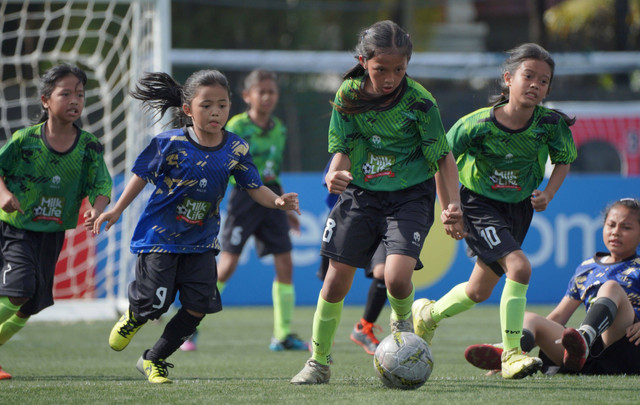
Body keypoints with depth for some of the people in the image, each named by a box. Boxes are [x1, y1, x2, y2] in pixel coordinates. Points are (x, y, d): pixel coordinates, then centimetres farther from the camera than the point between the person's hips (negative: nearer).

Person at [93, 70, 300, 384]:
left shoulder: (236, 149, -6)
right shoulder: (170, 143, -15)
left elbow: (254, 188, -3)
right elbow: (143, 175, -2)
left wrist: (277, 201, -23)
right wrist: (116, 211, 1)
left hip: (200, 240, 3)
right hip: (160, 236, -3)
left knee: (199, 305, -6)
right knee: (155, 303, -9)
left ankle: (154, 360, 13)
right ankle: (133, 317, 31)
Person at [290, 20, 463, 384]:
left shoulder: (419, 101, -15)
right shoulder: (349, 95, -7)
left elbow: (443, 156, -8)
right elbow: (343, 150, 2)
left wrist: (453, 202, -20)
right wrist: (335, 174, -20)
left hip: (410, 195, -3)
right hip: (360, 192, 3)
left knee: (397, 277, -22)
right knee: (336, 280, 2)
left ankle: (402, 319, 15)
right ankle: (319, 363, 19)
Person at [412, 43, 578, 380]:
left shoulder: (551, 124, -17)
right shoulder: (479, 124, -25)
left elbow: (563, 160, 3)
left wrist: (548, 193, -14)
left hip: (519, 207, 5)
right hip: (478, 204, -5)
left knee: (480, 291, 13)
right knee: (519, 266, -25)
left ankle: (427, 315, 42)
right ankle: (512, 354, -16)